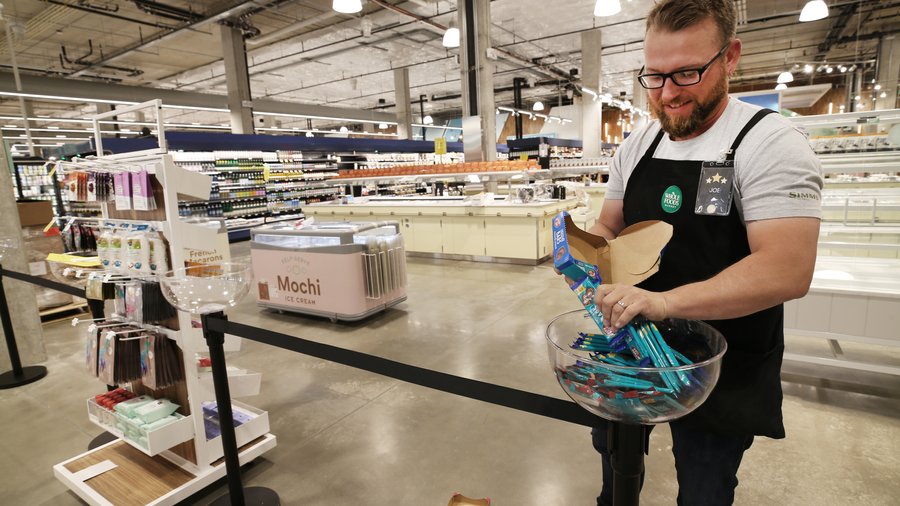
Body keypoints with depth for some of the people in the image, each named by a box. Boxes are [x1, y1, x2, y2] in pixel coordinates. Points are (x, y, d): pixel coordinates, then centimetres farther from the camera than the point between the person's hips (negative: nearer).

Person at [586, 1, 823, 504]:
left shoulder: (771, 143, -16)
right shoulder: (636, 146, 1)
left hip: (722, 368, -5)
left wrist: (664, 301, -38)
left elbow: (787, 271, -26)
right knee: (613, 449, 24)